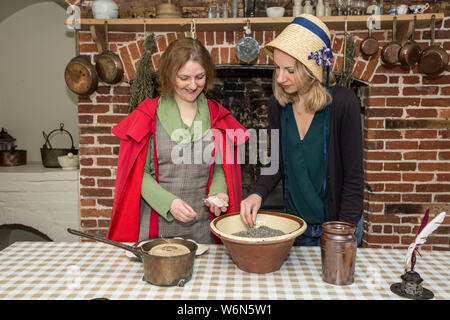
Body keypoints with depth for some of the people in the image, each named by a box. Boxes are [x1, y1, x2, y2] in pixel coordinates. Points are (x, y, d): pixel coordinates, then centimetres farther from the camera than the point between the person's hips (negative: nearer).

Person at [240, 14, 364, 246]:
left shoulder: (344, 103, -19)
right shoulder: (277, 105, -6)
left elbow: (353, 177, -14)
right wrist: (258, 193, -13)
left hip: (336, 222, -3)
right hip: (294, 223, 4)